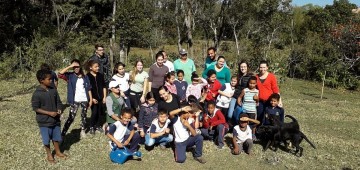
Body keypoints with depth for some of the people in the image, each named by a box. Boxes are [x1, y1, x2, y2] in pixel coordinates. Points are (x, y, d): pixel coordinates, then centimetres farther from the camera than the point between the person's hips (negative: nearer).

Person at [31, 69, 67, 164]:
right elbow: (35, 108, -15)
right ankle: (49, 155, 30)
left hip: (55, 119, 5)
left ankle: (58, 152, 37)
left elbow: (58, 102, 9)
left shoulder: (53, 90, -2)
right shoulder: (37, 94, -17)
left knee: (56, 137, 18)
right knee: (46, 139, 10)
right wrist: (49, 113, -21)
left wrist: (59, 110, -11)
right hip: (44, 121, -4)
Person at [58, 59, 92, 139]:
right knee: (71, 117, -6)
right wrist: (69, 66, -18)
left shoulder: (85, 77, 4)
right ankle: (63, 133, 0)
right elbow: (60, 74, -21)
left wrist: (91, 99, 3)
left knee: (84, 116, 14)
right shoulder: (70, 76, -2)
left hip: (84, 100, 3)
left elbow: (89, 89, 6)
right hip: (75, 100, -3)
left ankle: (83, 131, 29)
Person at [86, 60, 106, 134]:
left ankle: (97, 126, 25)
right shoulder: (87, 76, -7)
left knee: (99, 112, 8)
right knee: (94, 112, -6)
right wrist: (92, 98, -11)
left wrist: (104, 97, 5)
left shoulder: (100, 75, 5)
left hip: (100, 97, 4)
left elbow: (104, 86, 10)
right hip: (93, 98, -4)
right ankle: (92, 127, 13)